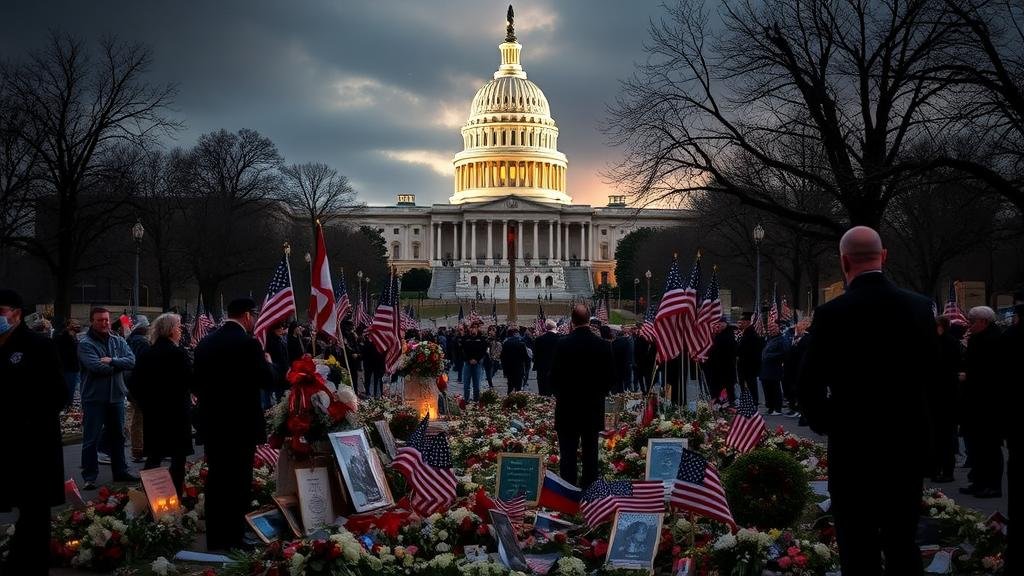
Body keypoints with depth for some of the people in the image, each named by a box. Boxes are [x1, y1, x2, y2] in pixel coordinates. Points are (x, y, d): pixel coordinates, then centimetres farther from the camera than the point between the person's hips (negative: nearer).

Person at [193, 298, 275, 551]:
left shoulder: (206, 342, 7)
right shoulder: (248, 343, -15)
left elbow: (197, 382, 11)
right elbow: (268, 381, -12)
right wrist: (267, 361, 6)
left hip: (212, 422, 7)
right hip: (242, 423, -6)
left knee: (215, 481, 12)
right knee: (239, 483, 1)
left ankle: (214, 540, 19)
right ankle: (235, 541, 5)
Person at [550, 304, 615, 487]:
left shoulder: (563, 344, -11)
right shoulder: (603, 345, -4)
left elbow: (554, 375, -6)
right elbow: (610, 376, 1)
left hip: (567, 406, -2)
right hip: (594, 406, 2)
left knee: (568, 452, 2)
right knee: (590, 451, 10)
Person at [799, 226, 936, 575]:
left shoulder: (832, 313, -13)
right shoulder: (919, 306, -1)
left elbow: (809, 386, -10)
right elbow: (932, 370, 8)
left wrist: (822, 423, 8)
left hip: (854, 443, -4)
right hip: (909, 440, 4)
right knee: (903, 543, 15)